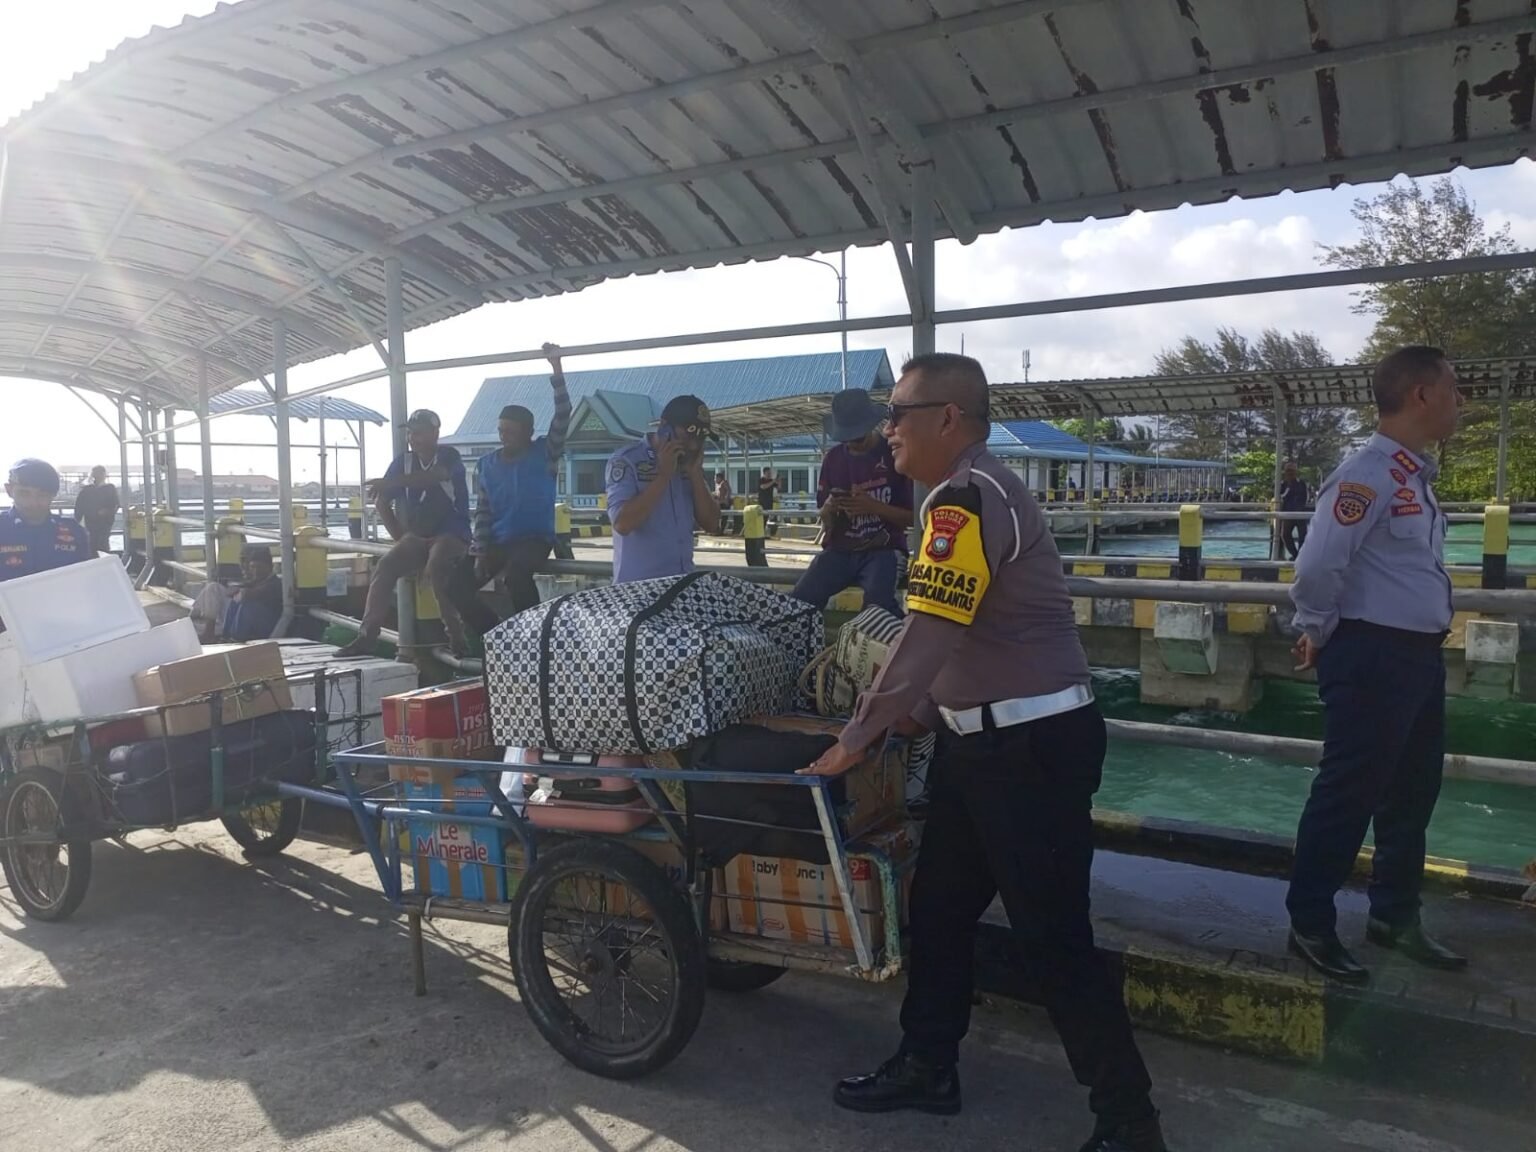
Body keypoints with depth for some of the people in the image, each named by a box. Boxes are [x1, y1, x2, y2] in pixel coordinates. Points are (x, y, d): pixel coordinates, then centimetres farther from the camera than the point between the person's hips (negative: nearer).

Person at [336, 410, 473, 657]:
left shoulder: (449, 456, -4)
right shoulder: (404, 461, 10)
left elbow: (435, 476, -29)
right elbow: (381, 502, 14)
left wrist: (391, 482, -37)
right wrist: (399, 537, 5)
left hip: (451, 534, -5)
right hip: (416, 537, 5)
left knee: (436, 568, -35)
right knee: (385, 566, -20)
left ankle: (456, 635, -25)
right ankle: (367, 636, -20)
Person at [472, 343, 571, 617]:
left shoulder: (544, 454, 0)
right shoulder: (486, 465, 10)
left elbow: (563, 415, -13)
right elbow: (482, 513, 10)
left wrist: (556, 367, -19)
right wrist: (481, 552, -1)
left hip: (535, 539, -5)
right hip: (498, 542, 5)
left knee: (515, 575, -35)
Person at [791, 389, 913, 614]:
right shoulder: (833, 458, 10)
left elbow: (914, 517, -1)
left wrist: (874, 507, -17)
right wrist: (829, 509, -10)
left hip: (883, 549, -3)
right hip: (839, 550, 4)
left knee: (877, 606, -34)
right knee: (798, 602, -20)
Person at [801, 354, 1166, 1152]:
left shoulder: (968, 497, -19)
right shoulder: (970, 494, 13)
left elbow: (926, 638, -23)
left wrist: (855, 740, -16)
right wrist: (925, 710, 18)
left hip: (1034, 744, -10)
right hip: (983, 738, 10)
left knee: (1053, 938, -1)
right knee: (937, 907, 17)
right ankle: (927, 1067, 33)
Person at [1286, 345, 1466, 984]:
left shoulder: (1417, 475, 13)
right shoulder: (1367, 476, -19)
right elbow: (1317, 568, -25)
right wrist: (1320, 633, -9)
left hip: (1420, 655, 10)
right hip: (1373, 657, -10)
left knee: (1413, 792, 19)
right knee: (1348, 795, -1)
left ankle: (1395, 916, 35)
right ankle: (1310, 926, 14)